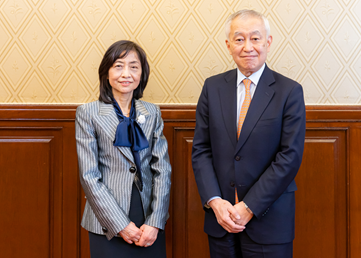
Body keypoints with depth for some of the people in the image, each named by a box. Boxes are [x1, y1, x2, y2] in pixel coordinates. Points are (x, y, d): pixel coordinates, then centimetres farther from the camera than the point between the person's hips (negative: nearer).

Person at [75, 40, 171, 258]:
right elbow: (89, 176, -7)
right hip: (108, 227, -2)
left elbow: (163, 169, 1)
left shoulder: (152, 112, 6)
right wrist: (120, 225, -12)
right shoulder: (88, 113, -2)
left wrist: (155, 222, -9)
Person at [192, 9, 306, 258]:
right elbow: (200, 149, 3)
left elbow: (290, 156, -10)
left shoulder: (290, 91, -5)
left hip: (269, 219, -2)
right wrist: (215, 201, -8)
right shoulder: (213, 87, 4)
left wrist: (249, 207, -13)